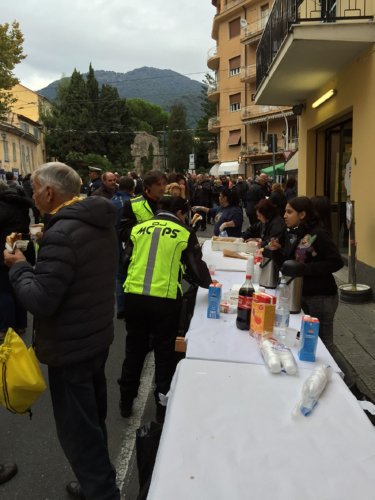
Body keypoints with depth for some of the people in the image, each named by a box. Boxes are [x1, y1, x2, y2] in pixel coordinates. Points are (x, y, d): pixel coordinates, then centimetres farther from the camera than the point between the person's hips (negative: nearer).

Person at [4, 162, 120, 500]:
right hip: (98, 336, 9)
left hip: (70, 347, -9)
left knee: (77, 429, 7)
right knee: (92, 420, 24)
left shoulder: (62, 233, -25)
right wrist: (35, 262, 10)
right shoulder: (101, 223, 4)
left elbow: (40, 301, -27)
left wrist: (19, 266, -11)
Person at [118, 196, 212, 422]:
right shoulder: (184, 233, 3)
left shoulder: (139, 228, 10)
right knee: (165, 351, 14)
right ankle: (163, 404, 23)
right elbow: (196, 268, 6)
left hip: (134, 295, 3)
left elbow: (126, 261, 14)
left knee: (135, 348, 19)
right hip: (165, 299, -3)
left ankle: (126, 401, 32)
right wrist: (208, 281, 26)